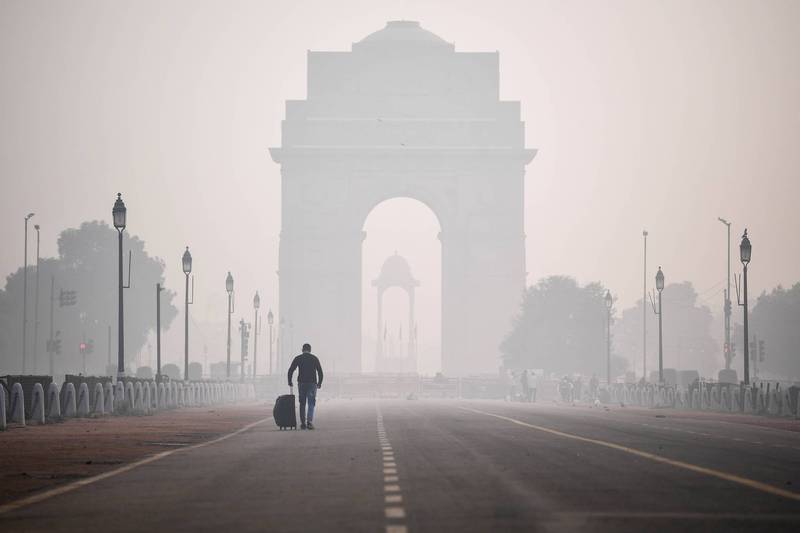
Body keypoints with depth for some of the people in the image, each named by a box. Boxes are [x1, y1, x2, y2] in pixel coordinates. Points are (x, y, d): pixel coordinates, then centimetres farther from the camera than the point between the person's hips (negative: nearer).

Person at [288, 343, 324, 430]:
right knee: (311, 403, 0)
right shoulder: (314, 358, 4)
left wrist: (290, 382, 10)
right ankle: (310, 422, -15)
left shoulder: (298, 358, 4)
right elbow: (320, 371, 3)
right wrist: (319, 383, 13)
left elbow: (290, 370, 0)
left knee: (302, 404, 10)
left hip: (301, 383, 1)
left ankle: (303, 423, 8)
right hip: (312, 383, -1)